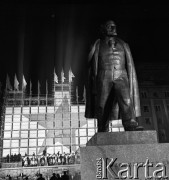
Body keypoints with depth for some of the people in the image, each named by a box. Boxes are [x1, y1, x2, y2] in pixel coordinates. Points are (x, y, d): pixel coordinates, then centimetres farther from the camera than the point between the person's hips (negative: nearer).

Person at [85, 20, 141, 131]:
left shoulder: (123, 45, 19)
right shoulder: (98, 46, 14)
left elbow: (130, 66, 16)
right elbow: (93, 67, 10)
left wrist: (130, 83, 8)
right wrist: (94, 87, 1)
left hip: (121, 78, 1)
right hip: (104, 79, -1)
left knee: (126, 102, -23)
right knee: (103, 108, -4)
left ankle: (132, 129, -34)